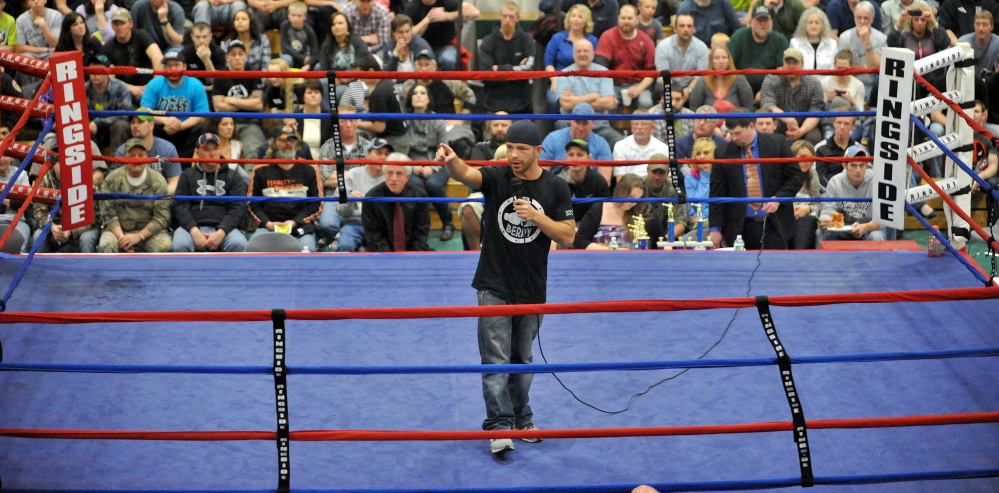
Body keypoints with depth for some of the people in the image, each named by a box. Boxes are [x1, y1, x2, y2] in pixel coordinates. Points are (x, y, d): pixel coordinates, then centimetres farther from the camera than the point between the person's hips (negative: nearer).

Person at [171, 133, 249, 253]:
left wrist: (221, 232, -14)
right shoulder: (187, 175, 19)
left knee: (239, 244, -34)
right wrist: (194, 230, -13)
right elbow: (180, 206, 6)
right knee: (179, 245, -34)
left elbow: (238, 208, 4)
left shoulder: (233, 176, 17)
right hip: (192, 227, 0)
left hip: (224, 228, 0)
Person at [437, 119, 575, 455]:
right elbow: (466, 175, -27)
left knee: (522, 358, 16)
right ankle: (499, 426, -8)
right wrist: (451, 161, -50)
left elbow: (568, 236, -3)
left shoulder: (555, 188, -1)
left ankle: (521, 419, 29)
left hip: (532, 289, 2)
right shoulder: (497, 178, -6)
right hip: (494, 287, -2)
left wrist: (536, 216, -19)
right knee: (495, 359, -7)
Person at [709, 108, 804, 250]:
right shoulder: (723, 154, 2)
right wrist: (715, 228, -1)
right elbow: (717, 194, 4)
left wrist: (778, 198, -11)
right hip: (739, 226, 0)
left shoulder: (777, 144, 0)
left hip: (774, 225, 0)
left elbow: (796, 176, 4)